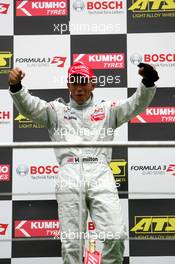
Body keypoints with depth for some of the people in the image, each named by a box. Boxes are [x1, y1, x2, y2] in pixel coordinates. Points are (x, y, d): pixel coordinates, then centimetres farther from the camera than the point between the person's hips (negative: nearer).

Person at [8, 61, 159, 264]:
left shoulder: (107, 110, 22)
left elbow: (136, 105, 9)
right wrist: (16, 87, -16)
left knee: (115, 237, -14)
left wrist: (147, 83, -13)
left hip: (100, 177, 0)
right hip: (69, 179, 0)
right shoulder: (56, 110, 22)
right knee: (71, 243, -5)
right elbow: (28, 107, 6)